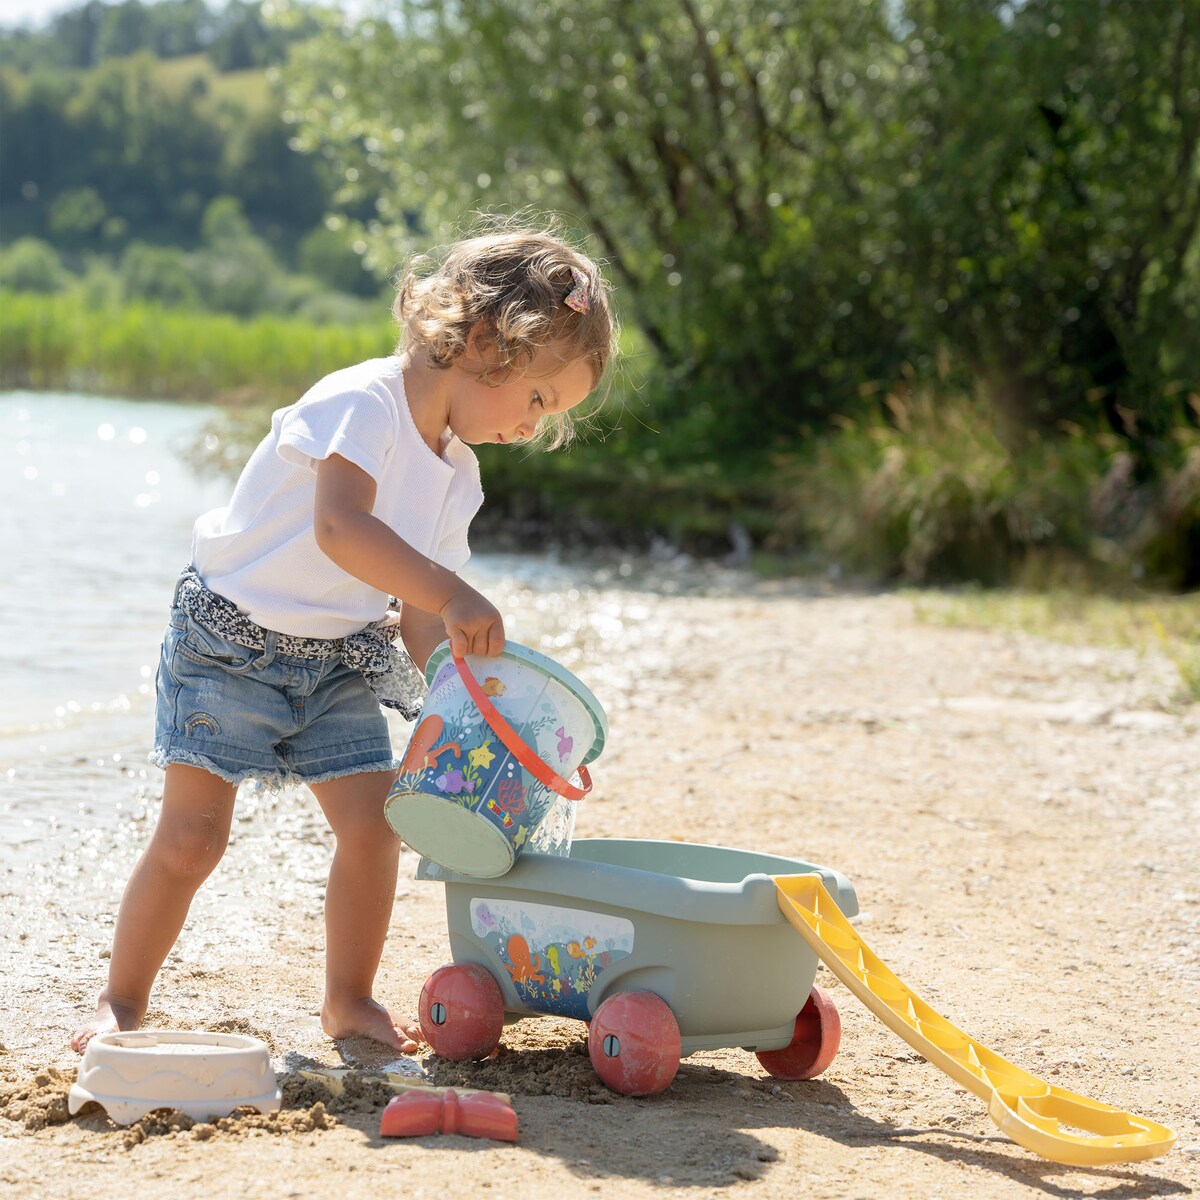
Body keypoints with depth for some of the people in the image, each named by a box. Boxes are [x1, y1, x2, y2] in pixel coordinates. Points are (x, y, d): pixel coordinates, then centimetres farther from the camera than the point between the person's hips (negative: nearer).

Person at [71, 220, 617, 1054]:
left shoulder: (457, 474, 4)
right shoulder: (363, 404, -23)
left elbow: (419, 615, 7)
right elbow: (340, 528, -39)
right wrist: (452, 595, -45)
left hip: (340, 664, 7)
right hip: (230, 640, -7)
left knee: (373, 822, -4)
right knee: (192, 835, -8)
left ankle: (349, 1000, 14)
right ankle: (122, 1002, 9)